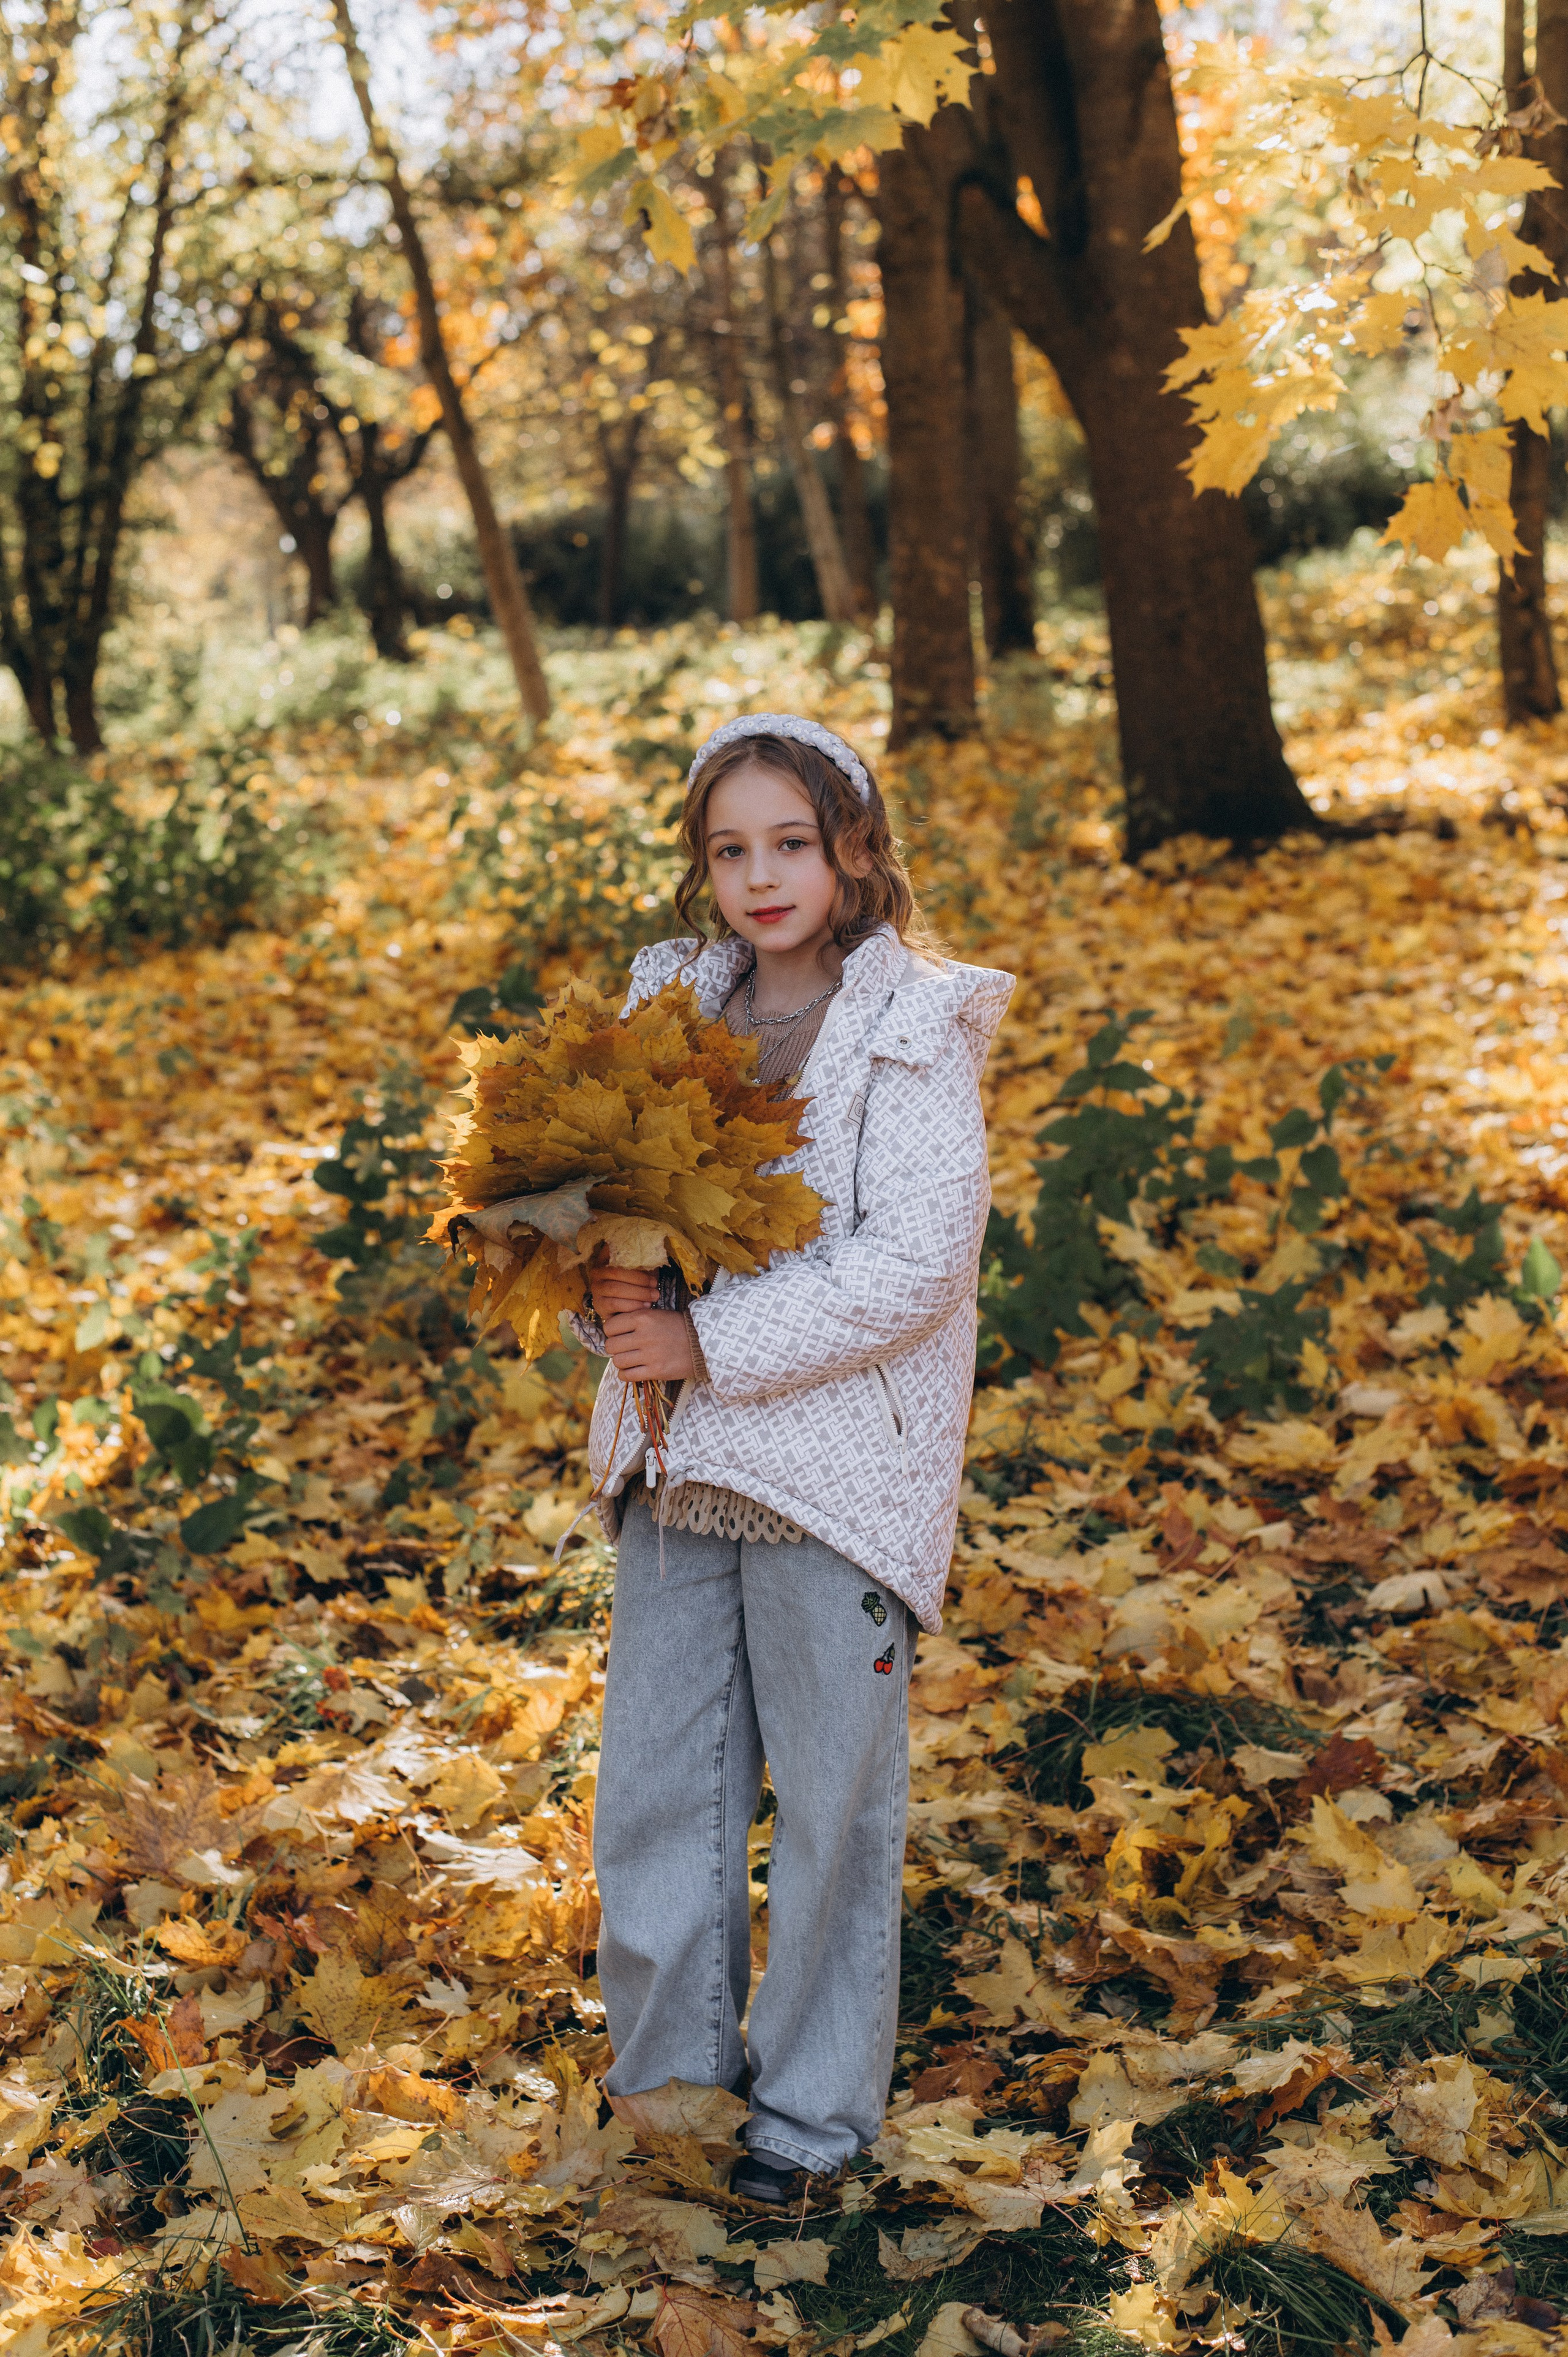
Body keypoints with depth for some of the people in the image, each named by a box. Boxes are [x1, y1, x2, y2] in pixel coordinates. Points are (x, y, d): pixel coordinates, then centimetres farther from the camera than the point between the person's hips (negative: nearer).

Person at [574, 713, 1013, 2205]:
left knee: (830, 1797, 8)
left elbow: (915, 1261, -17)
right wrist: (614, 1289, -12)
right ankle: (669, 2072, 28)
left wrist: (711, 1347, -18)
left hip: (837, 1457, -5)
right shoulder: (675, 1001, 7)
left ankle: (814, 2107, 23)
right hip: (674, 1459, 5)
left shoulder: (913, 1031, -9)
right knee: (655, 1783, 11)